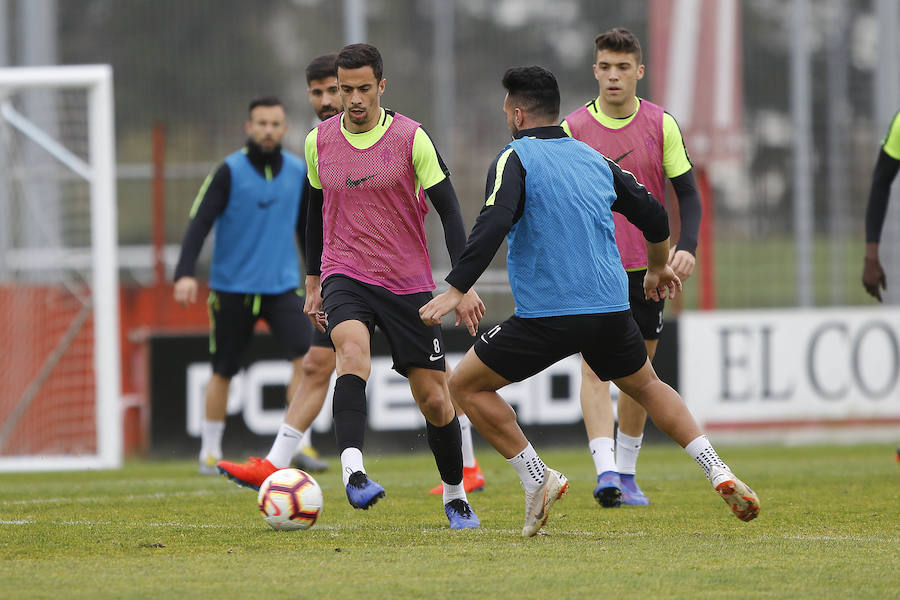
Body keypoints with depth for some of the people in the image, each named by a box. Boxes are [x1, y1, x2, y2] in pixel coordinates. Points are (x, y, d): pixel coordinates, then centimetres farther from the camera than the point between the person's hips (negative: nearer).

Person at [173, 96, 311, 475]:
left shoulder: (298, 172, 5)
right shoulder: (229, 172, -8)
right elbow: (200, 222, -14)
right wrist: (185, 273, -27)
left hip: (283, 286, 3)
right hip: (233, 287, -3)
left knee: (306, 355, -17)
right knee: (223, 371, 6)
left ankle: (298, 444, -14)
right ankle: (210, 451, 22)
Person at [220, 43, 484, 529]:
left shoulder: (411, 138, -7)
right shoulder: (319, 142, 3)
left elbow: (449, 210, -5)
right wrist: (313, 283, 19)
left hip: (408, 283, -1)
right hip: (344, 276, 1)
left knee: (434, 399, 1)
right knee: (352, 348, -32)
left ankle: (455, 495, 25)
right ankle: (352, 470, -46)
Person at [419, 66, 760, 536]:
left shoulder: (515, 160, -4)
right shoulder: (594, 159, 15)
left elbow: (493, 225, -21)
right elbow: (653, 216, 22)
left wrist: (455, 290, -22)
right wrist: (658, 269, 41)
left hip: (547, 316, -6)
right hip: (611, 306, 6)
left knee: (465, 386, 8)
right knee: (646, 386, 28)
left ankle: (537, 479, -1)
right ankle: (719, 473, 13)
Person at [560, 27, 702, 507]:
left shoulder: (661, 125, 0)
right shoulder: (573, 128, -3)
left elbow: (687, 192, 4)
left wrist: (686, 247, -10)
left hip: (647, 265, 2)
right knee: (595, 365, -16)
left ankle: (626, 474, 22)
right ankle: (605, 472, -25)